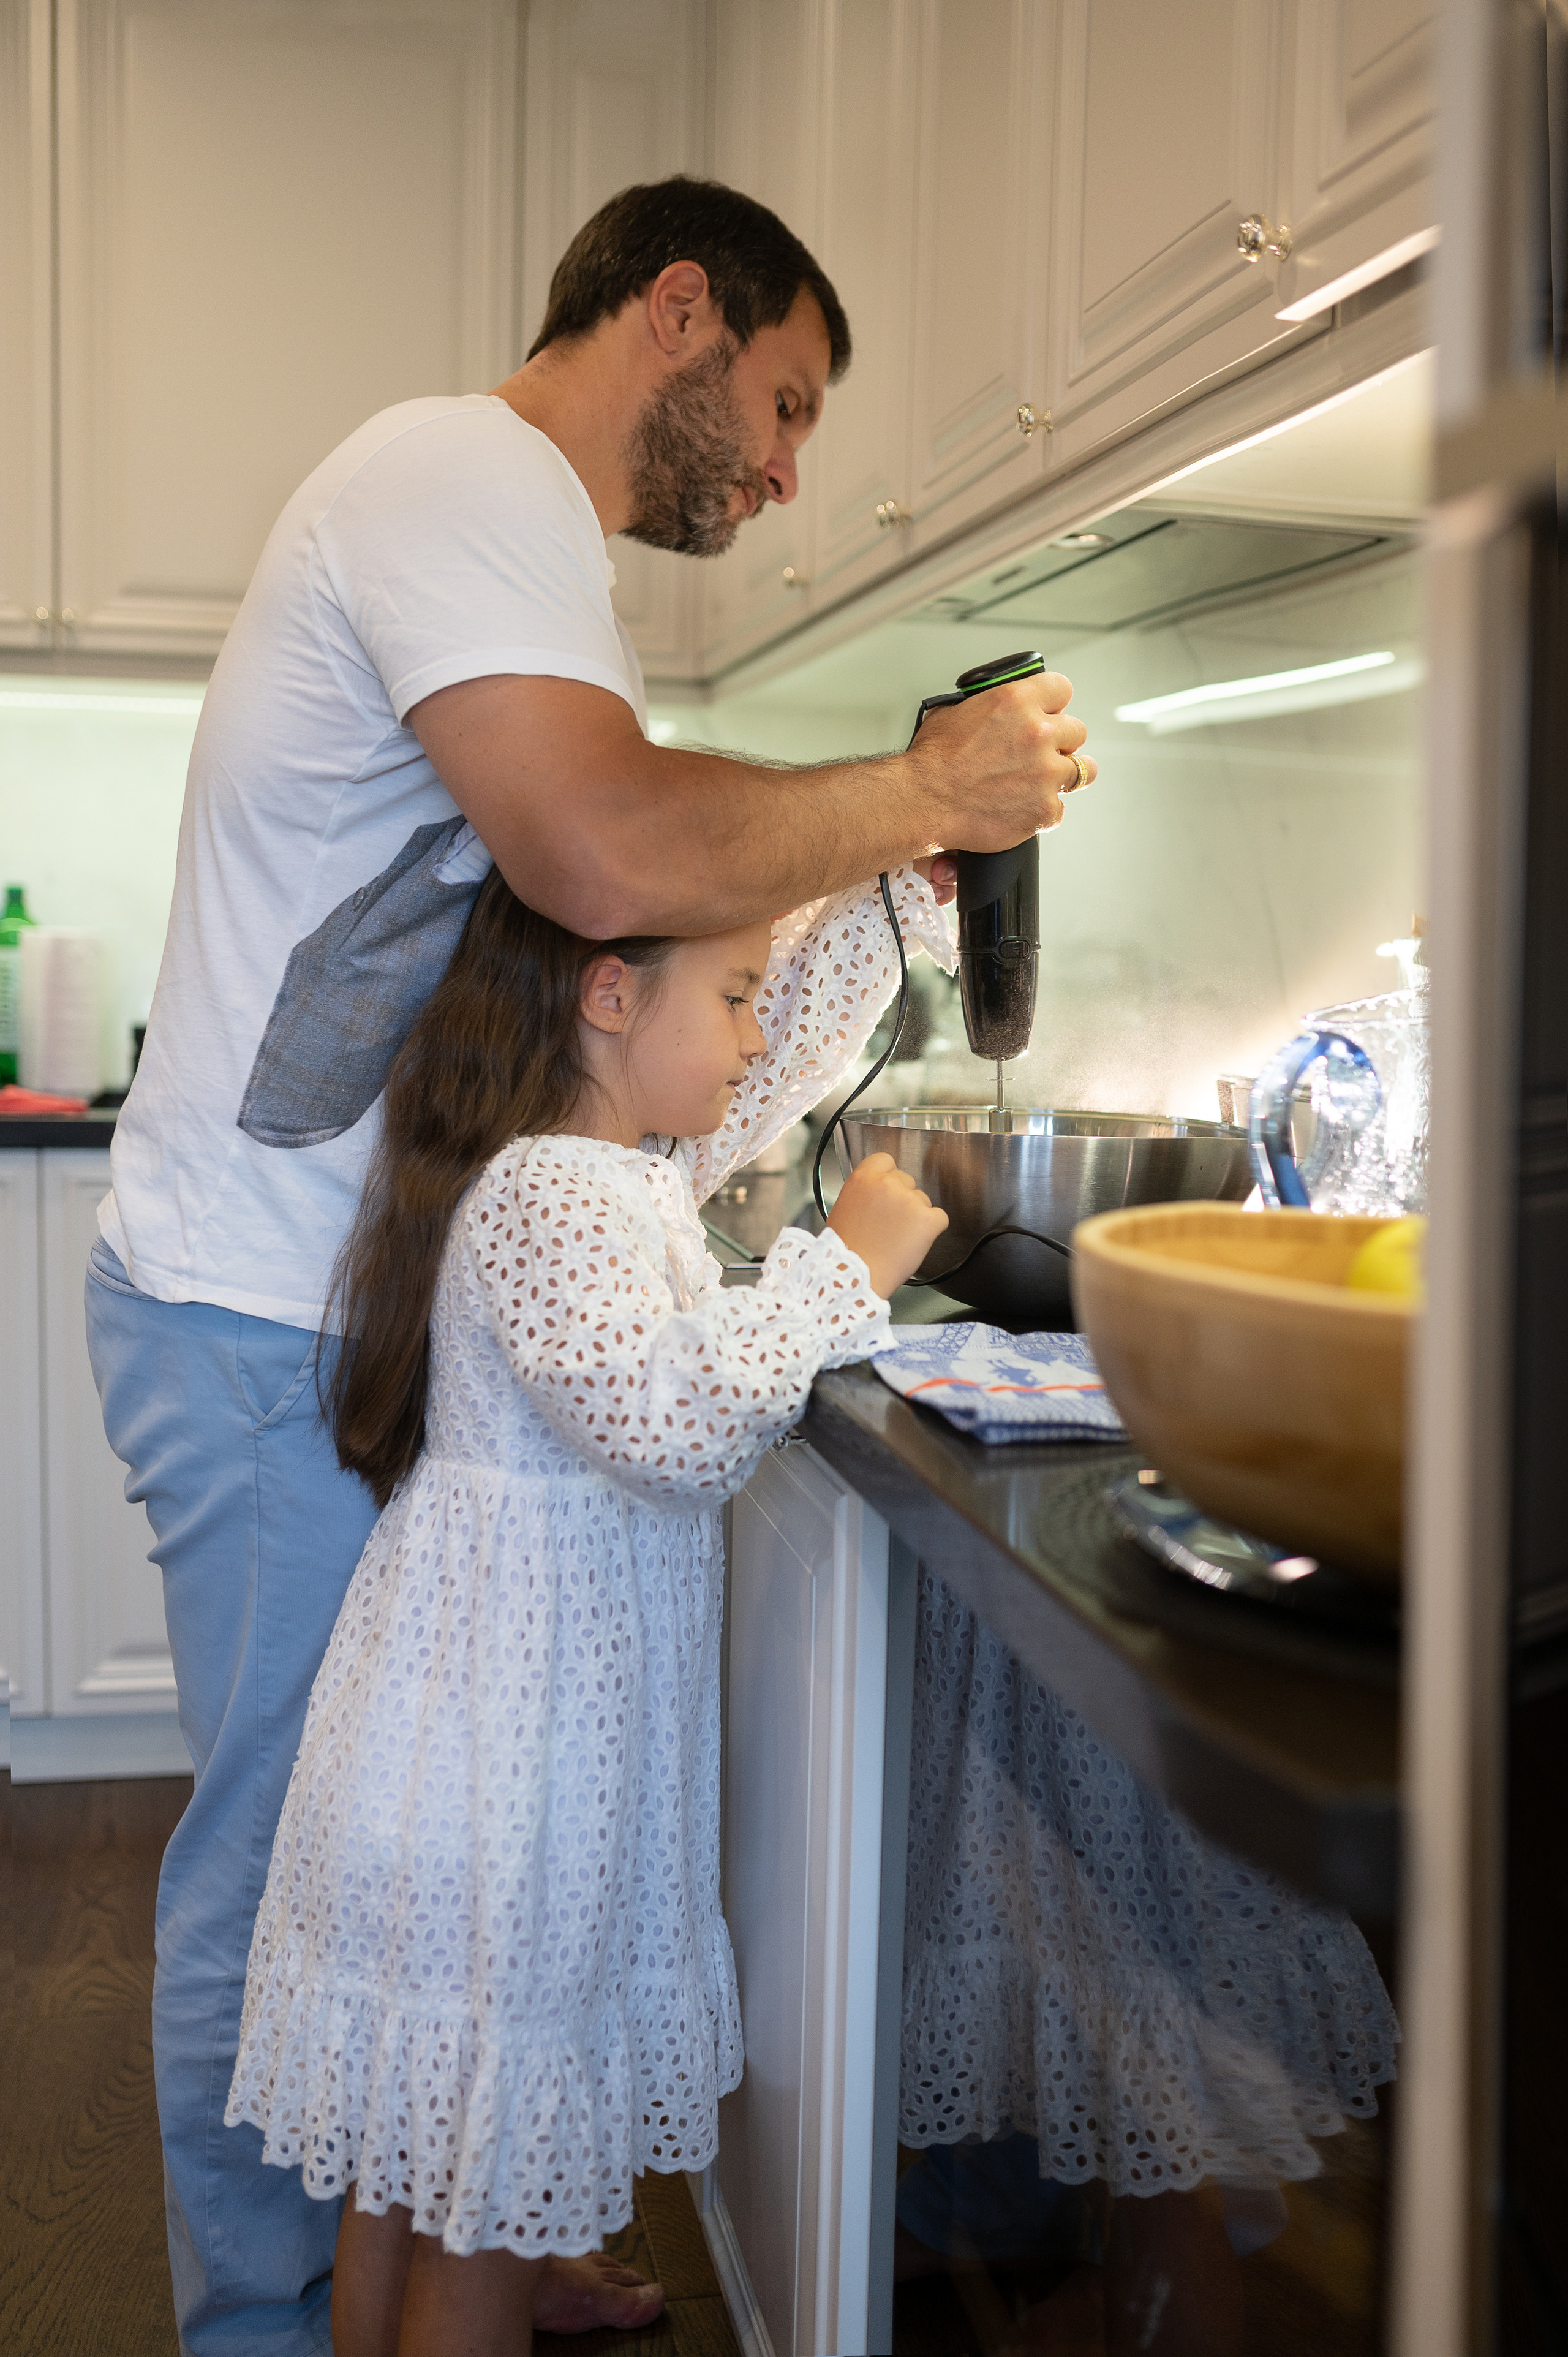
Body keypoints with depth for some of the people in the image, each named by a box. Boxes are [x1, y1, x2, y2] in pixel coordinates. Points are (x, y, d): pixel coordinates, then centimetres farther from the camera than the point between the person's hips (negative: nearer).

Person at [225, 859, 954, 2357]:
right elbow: (676, 1417, -33)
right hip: (508, 1756, -10)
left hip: (537, 1715, 10)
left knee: (420, 2162, 24)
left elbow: (797, 1034, 21)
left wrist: (910, 881, 14)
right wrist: (844, 1267, -24)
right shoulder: (543, 1195, -21)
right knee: (483, 2177, 8)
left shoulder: (635, 1159, 9)